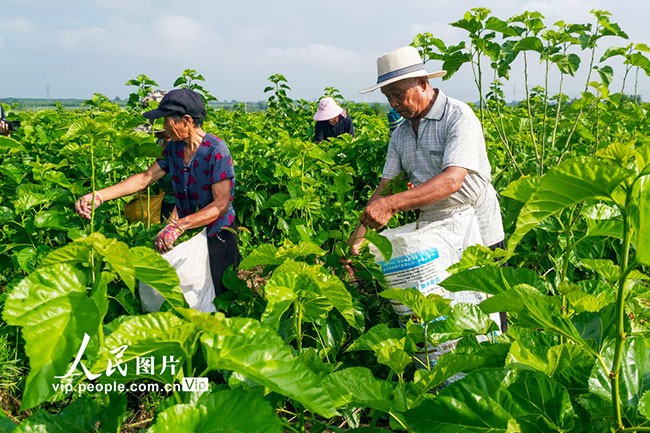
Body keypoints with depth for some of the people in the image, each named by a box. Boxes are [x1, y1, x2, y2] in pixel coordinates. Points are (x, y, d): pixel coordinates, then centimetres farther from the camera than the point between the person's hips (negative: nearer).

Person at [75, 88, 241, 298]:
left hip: (217, 238, -6)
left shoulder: (216, 151, -22)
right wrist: (98, 196, -8)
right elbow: (145, 178, 2)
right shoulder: (173, 148, 0)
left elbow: (221, 204, -28)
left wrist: (178, 226, -38)